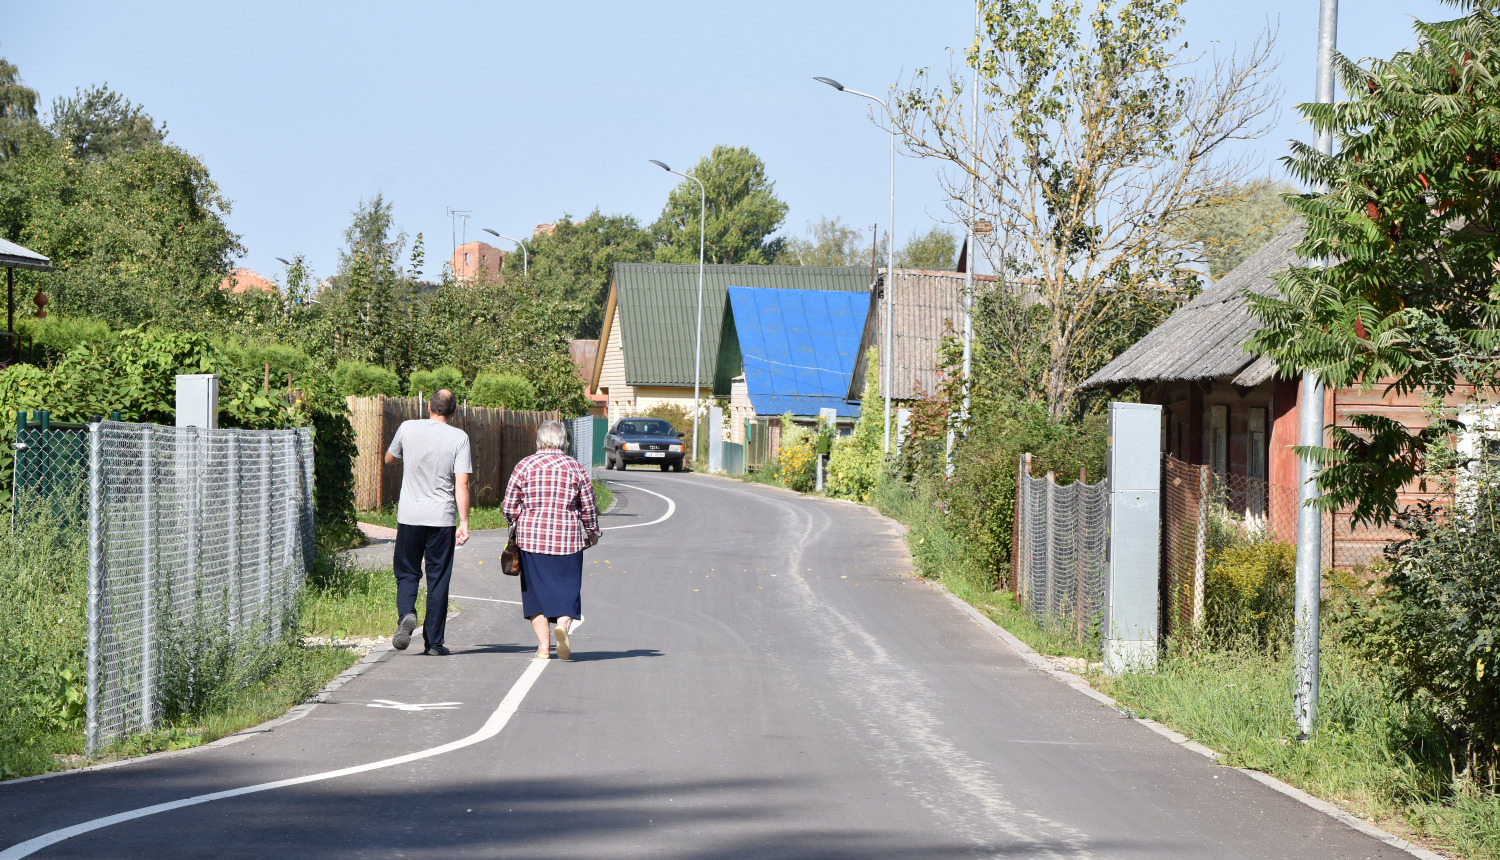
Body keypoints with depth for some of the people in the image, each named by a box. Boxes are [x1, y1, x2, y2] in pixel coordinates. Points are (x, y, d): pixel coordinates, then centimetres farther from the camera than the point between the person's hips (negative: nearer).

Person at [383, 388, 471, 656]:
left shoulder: (408, 428, 0)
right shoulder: (459, 438, -4)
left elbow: (389, 458, 18)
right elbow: (462, 484, -9)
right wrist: (464, 522, -7)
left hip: (409, 516, 1)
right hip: (442, 518, -1)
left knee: (407, 573, 13)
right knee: (438, 580, 6)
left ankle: (406, 613, -16)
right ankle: (434, 642, 7)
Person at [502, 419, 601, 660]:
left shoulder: (525, 466, 1)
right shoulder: (575, 468, 2)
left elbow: (509, 507, 2)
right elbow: (588, 507, 6)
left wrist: (516, 524, 22)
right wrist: (592, 532, 22)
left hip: (531, 537, 0)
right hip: (567, 537, 0)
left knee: (536, 590, 9)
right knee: (566, 586, 6)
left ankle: (543, 645, 5)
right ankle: (563, 623, -23)